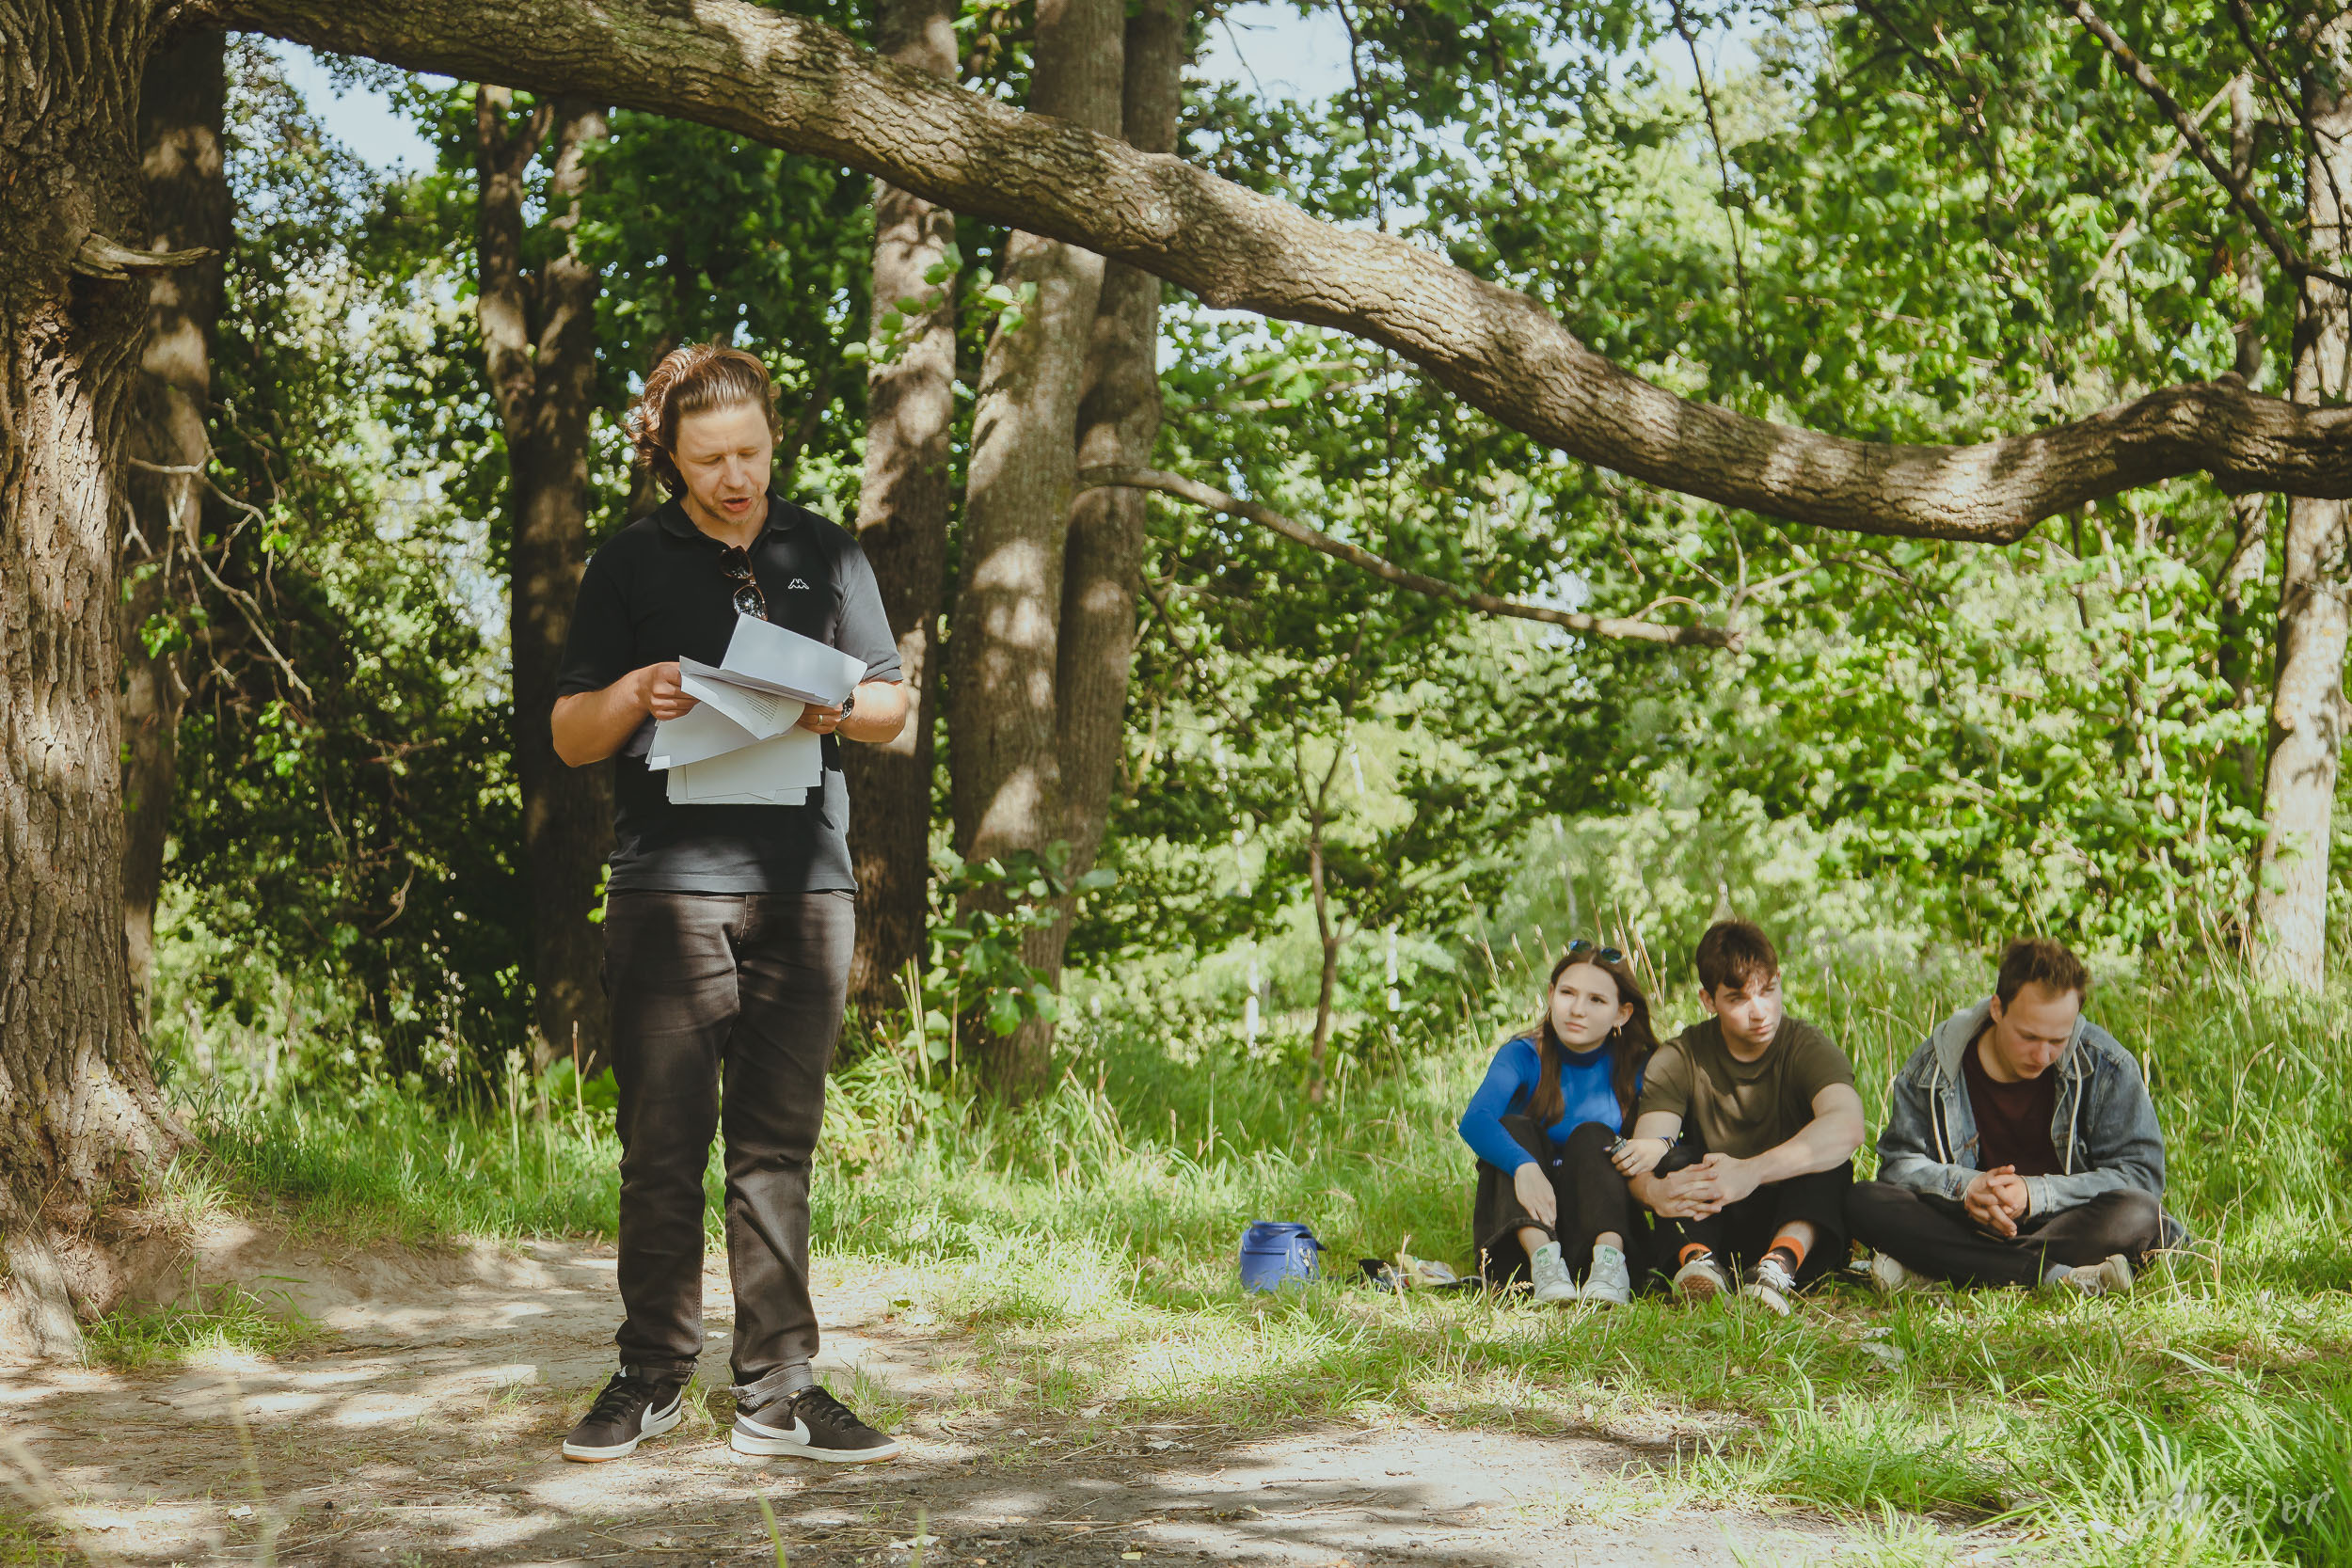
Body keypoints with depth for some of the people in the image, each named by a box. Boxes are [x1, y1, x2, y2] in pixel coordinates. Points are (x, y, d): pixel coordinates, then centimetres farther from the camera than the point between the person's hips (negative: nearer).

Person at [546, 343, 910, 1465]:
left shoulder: (823, 554, 15)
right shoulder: (630, 565, 9)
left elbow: (894, 703, 16)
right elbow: (571, 739, 10)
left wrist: (838, 709, -6)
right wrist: (636, 694, -12)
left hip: (804, 880, 2)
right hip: (668, 878, -2)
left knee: (777, 1144, 3)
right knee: (663, 1144, -2)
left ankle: (776, 1390, 6)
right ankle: (652, 1374, 9)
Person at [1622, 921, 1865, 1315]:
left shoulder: (1808, 1047, -8)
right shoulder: (1679, 1059, -1)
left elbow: (1847, 1127, -31)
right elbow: (1642, 1155, -17)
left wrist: (1752, 1171, -46)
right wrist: (1653, 1190, -44)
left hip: (1795, 1224, -2)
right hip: (1709, 1228, 2)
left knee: (1831, 1163, -28)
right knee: (1676, 1158, -22)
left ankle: (1781, 1263, -51)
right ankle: (1697, 1259, -47)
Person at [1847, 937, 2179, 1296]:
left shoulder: (2105, 1065, -9)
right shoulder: (1935, 1063, -4)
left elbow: (2141, 1173, -11)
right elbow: (1899, 1162, 1)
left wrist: (2036, 1194, -24)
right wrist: (1964, 1186, -22)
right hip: (1969, 1224, 2)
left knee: (2138, 1216, -36)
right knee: (1864, 1203, -24)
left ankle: (1928, 1270, -33)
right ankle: (2053, 1275, -36)